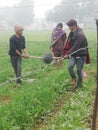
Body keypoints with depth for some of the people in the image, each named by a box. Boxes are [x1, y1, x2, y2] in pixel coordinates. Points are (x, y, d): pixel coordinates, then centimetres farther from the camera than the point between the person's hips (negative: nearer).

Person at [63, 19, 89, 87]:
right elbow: (69, 43, 14)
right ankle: (74, 78, 11)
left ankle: (80, 84, 20)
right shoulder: (72, 33, 4)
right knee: (70, 67, -15)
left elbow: (76, 46, -26)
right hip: (74, 54, 6)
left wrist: (68, 53, -23)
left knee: (79, 70, 1)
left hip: (81, 55, -6)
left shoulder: (80, 34, -22)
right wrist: (66, 52, 12)